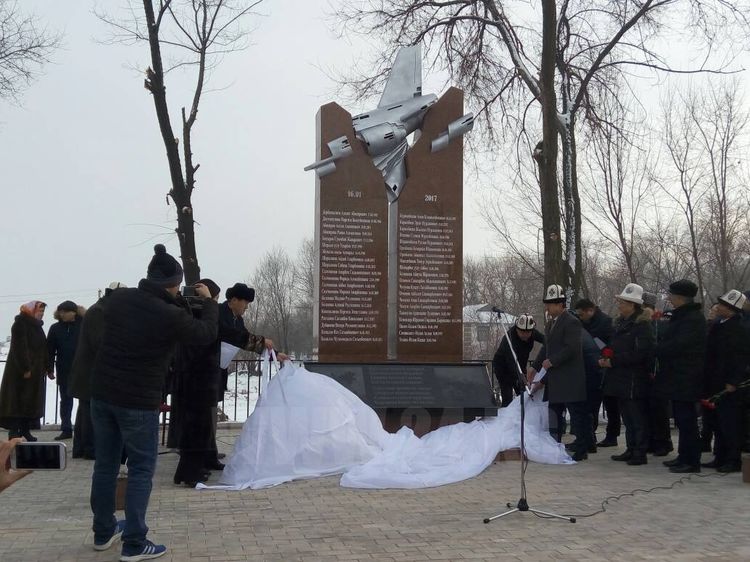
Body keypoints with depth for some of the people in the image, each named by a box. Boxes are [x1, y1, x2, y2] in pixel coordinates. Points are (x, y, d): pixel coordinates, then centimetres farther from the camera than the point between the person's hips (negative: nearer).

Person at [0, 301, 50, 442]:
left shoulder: (36, 326, 15)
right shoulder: (20, 324, -11)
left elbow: (43, 348, 15)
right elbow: (19, 348, -19)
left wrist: (46, 367, 8)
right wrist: (25, 368, -23)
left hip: (36, 371, 8)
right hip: (20, 371, -8)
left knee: (31, 401, 8)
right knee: (18, 400, -6)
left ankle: (25, 429, 14)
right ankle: (13, 431, -3)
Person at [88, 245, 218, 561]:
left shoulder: (118, 298, -2)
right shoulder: (170, 315, -18)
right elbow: (207, 334, -1)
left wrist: (168, 299, 20)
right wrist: (208, 301, 13)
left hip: (102, 394, 6)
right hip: (138, 402, -6)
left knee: (105, 464, 17)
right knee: (141, 470, 5)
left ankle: (103, 531, 30)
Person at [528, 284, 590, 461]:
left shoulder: (571, 322, -13)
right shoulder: (550, 324, 16)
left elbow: (572, 348, -21)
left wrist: (552, 361, -19)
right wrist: (535, 367, 11)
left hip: (570, 379, -9)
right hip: (554, 380, 9)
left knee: (577, 415, -1)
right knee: (554, 413, 13)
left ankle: (581, 450, 5)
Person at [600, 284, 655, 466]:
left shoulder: (642, 325, -12)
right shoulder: (620, 323, 14)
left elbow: (639, 355, -18)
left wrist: (613, 361, -17)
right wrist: (606, 359, 1)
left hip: (634, 380, -8)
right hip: (620, 378, 8)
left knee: (637, 418, -2)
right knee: (627, 417, 13)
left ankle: (640, 453, 4)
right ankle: (631, 450, 21)